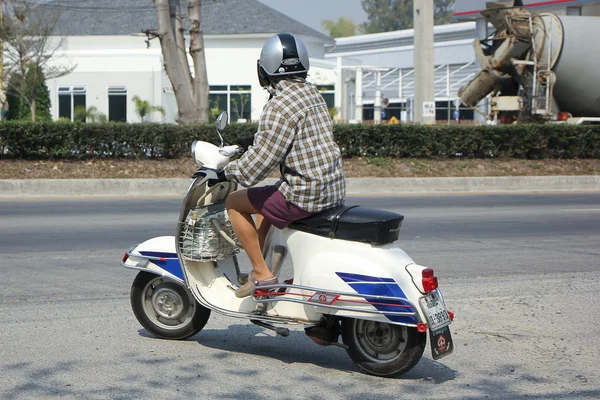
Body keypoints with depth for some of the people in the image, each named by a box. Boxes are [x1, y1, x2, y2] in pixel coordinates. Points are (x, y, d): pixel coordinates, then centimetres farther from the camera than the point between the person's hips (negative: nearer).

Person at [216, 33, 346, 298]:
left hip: (305, 194, -9)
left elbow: (260, 161, -18)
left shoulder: (280, 105, -18)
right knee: (263, 204, 32)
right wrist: (253, 140, 30)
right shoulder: (312, 94, 11)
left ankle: (262, 273, 5)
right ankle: (259, 272, 38)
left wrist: (227, 172, -3)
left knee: (234, 203, 6)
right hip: (334, 189, 9)